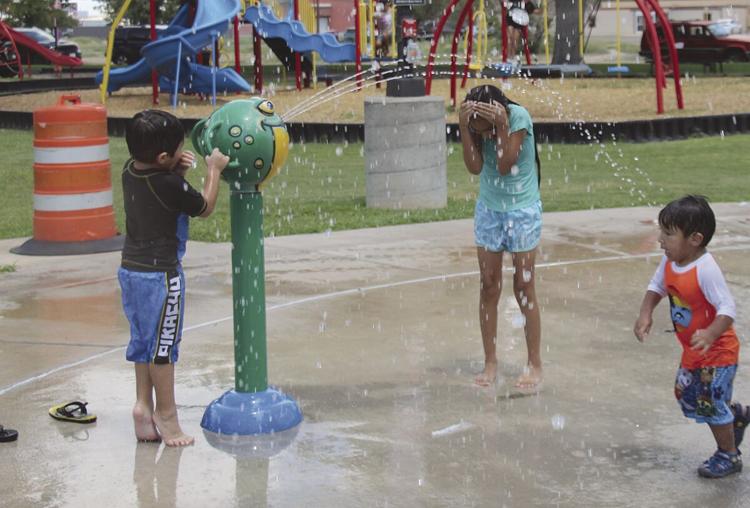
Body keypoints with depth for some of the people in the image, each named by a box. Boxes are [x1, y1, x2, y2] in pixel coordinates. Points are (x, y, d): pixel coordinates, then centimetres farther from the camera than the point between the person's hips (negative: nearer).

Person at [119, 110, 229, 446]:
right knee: (162, 344, 3)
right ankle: (165, 414, 13)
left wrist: (177, 171, 1)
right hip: (160, 272, -8)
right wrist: (213, 170, 4)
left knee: (143, 340, 17)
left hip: (131, 268, 8)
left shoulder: (130, 170, 1)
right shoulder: (169, 185, -22)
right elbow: (204, 207, -6)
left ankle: (143, 403, 20)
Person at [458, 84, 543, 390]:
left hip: (522, 211, -4)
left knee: (524, 288, -1)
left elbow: (505, 165, -23)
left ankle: (534, 364, 10)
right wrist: (464, 127, -26)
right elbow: (474, 166, -18)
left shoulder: (519, 117, -20)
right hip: (488, 210, 4)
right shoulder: (474, 121, -9)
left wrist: (501, 126, -32)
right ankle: (490, 363, 13)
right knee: (488, 287, 5)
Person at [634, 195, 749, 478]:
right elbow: (657, 287, 9)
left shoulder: (705, 269, -32)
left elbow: (727, 307, -33)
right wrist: (645, 314, -8)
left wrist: (710, 334, -48)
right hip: (692, 351, 8)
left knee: (711, 404, 2)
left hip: (717, 351, -8)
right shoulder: (670, 262, -7)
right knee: (686, 396, 19)